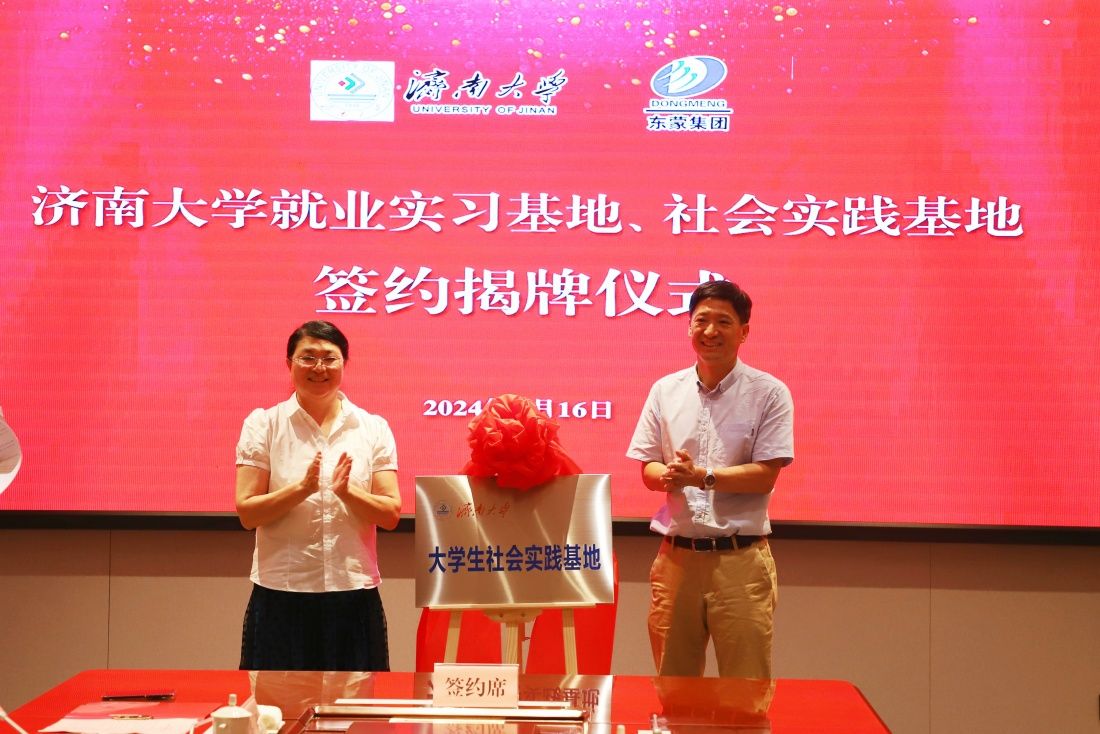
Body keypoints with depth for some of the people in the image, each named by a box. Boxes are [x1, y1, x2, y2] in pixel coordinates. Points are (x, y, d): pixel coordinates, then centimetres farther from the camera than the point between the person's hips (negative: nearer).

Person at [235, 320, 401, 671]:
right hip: (281, 596, -1)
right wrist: (302, 488, -18)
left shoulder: (373, 429, 7)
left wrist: (347, 492, -17)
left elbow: (391, 515, 1)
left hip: (354, 595, 1)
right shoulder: (263, 425, 3)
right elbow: (247, 513, -4)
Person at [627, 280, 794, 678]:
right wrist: (666, 476, -13)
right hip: (677, 554, 3)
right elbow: (647, 469, 10)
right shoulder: (665, 390, 9)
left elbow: (765, 476, -8)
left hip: (740, 559, -3)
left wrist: (702, 477, -20)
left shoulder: (769, 393, -2)